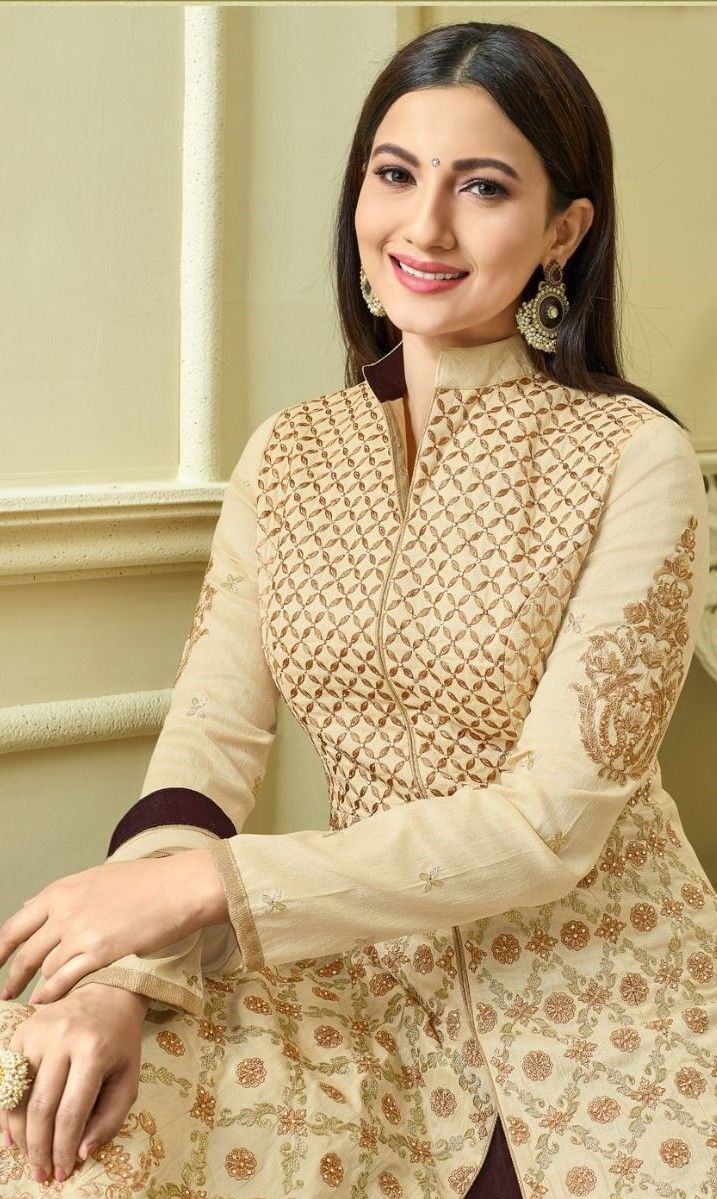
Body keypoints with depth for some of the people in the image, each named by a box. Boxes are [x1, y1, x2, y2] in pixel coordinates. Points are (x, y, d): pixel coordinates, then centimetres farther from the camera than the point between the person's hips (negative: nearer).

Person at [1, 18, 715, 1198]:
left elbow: (556, 819, -18)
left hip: (598, 1009, -2)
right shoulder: (284, 457, 2)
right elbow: (209, 746, -4)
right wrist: (121, 976, -23)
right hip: (374, 980, 3)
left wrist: (207, 884, -22)